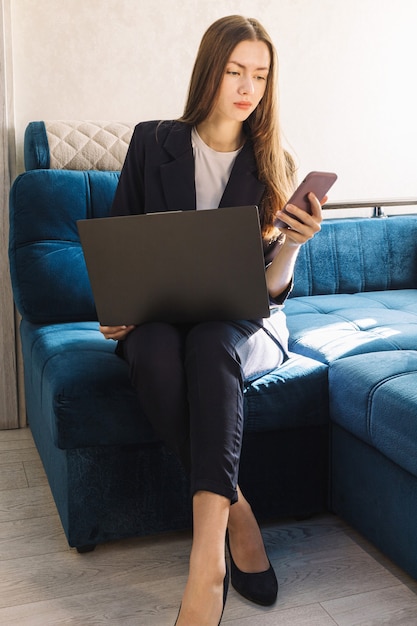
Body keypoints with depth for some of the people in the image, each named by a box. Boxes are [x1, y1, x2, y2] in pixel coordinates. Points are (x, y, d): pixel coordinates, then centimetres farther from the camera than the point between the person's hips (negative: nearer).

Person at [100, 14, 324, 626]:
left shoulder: (272, 164, 4)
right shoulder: (153, 143, 3)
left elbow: (272, 288, -1)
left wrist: (294, 243, -22)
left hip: (243, 324, 0)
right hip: (159, 316, 1)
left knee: (211, 343, -37)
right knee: (152, 351, -36)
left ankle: (207, 557, -43)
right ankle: (236, 514, -26)